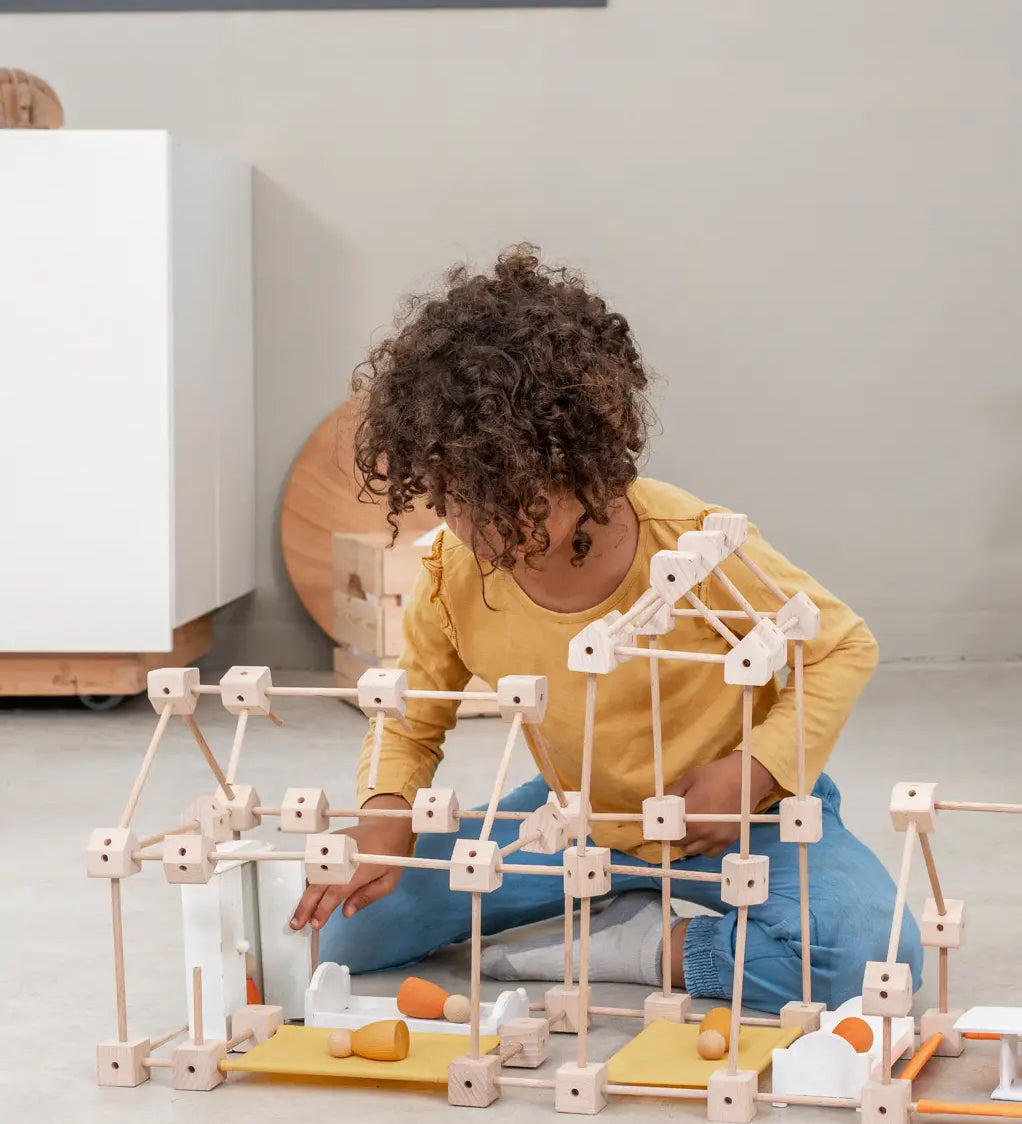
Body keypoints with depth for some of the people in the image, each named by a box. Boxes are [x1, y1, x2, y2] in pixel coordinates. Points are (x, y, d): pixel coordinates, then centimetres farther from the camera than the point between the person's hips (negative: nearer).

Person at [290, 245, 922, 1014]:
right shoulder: (454, 578, -16)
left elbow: (843, 649, -11)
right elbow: (409, 725, 0)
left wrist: (751, 771, -24)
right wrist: (386, 822, -21)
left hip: (747, 815, -4)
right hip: (580, 818, 4)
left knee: (873, 959, -33)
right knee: (354, 932, -10)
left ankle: (638, 946, -11)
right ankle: (633, 909, -1)